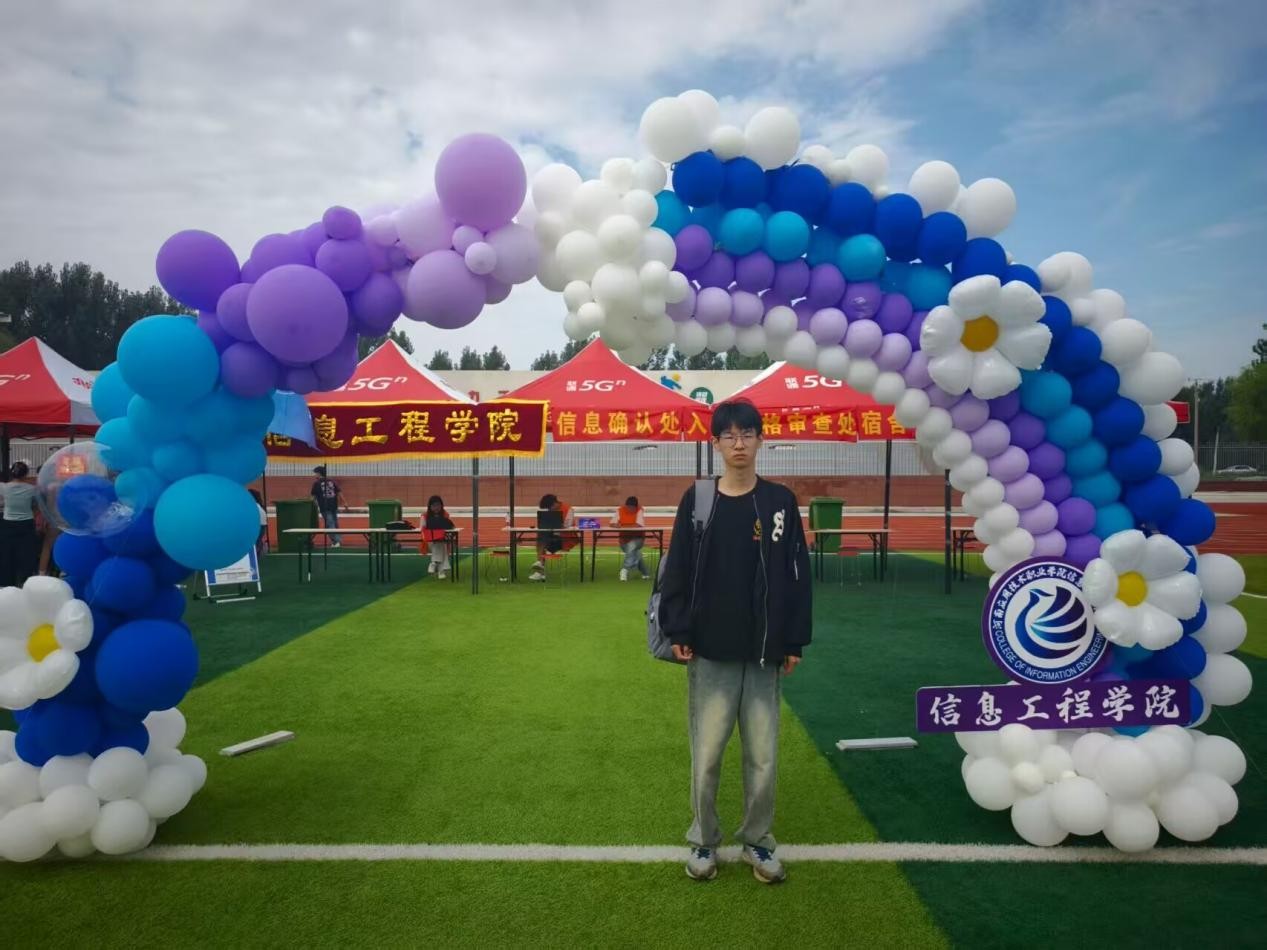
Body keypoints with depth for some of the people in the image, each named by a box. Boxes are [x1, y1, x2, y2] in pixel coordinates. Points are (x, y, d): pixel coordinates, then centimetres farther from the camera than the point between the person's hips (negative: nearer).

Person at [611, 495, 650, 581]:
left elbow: (639, 525, -22)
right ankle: (644, 572, 6)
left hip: (637, 538, -3)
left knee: (631, 546, -31)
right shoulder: (620, 510, 0)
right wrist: (616, 525, -27)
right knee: (634, 552, -14)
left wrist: (623, 526, -25)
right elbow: (612, 524, -3)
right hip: (624, 539, 3)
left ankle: (625, 569, -27)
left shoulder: (640, 511, -9)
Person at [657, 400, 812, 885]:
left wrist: (795, 641, 0)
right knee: (706, 755, 6)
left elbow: (797, 575, 2)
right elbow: (677, 570, -1)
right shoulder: (697, 501, 0)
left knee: (763, 757, 9)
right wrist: (678, 633, -7)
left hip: (764, 655, 1)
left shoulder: (781, 501, 1)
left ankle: (758, 840, 29)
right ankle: (703, 840, 25)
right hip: (710, 654, -1)